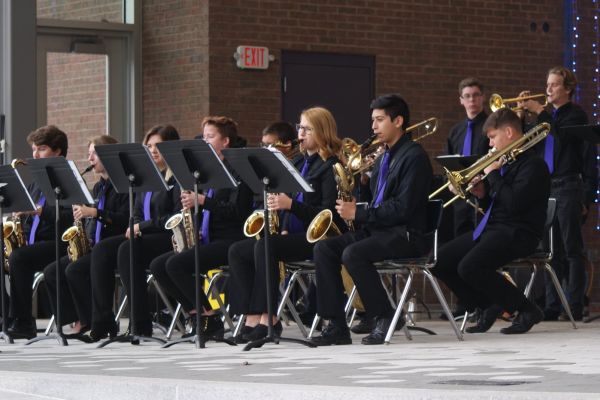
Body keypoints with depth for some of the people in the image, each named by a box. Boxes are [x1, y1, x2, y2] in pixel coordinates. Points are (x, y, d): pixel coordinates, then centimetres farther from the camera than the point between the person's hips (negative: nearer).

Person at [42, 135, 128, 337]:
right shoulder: (98, 187, 21)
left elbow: (125, 218, -18)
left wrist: (95, 212, -23)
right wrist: (82, 216, 3)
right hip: (91, 245, 9)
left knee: (74, 270, -30)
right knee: (51, 271, -10)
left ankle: (94, 322, -18)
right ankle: (79, 320, -10)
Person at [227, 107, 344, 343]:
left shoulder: (329, 166, -5)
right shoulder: (300, 164, 21)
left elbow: (329, 213, -14)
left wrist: (290, 205, -23)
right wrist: (283, 228, 4)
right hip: (292, 235, 9)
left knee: (265, 246, -32)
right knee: (237, 251, -10)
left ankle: (268, 317, -29)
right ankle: (253, 317, -19)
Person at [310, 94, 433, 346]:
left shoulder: (414, 157, -9)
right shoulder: (384, 157, 21)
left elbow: (403, 208, -19)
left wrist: (359, 214, -17)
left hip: (406, 234, -9)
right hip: (376, 229, 9)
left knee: (353, 253, -32)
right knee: (323, 249, -9)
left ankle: (385, 319, -18)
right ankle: (336, 325, -12)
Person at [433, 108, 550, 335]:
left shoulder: (533, 165, -11)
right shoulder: (506, 162, 17)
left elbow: (514, 203, -25)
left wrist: (493, 174, -14)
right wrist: (483, 194, 2)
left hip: (518, 233, -10)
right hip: (491, 228, 10)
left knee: (470, 267, -31)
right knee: (440, 262, 2)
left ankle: (527, 310, -15)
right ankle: (488, 306, 11)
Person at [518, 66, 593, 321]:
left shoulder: (575, 114, -1)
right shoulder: (548, 116, 18)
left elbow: (563, 136, -20)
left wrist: (539, 112, -17)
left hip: (567, 187, -6)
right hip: (545, 186, 6)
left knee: (572, 248, -6)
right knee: (551, 250, 6)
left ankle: (575, 307, -7)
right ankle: (552, 306, 8)